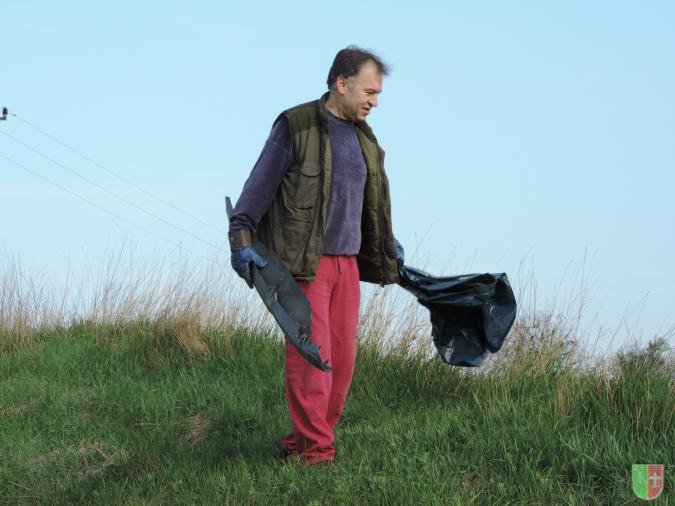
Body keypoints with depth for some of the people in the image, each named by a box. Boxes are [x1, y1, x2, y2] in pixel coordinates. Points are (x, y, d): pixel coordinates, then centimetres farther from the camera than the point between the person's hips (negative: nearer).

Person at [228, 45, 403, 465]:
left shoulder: (364, 137, 15)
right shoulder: (296, 126, -6)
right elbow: (260, 185, -6)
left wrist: (389, 244, 37)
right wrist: (241, 238, -13)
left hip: (347, 262, 7)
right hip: (303, 261, -7)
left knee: (342, 359, 5)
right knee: (311, 357, -10)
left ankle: (301, 442, 16)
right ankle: (314, 451, -5)